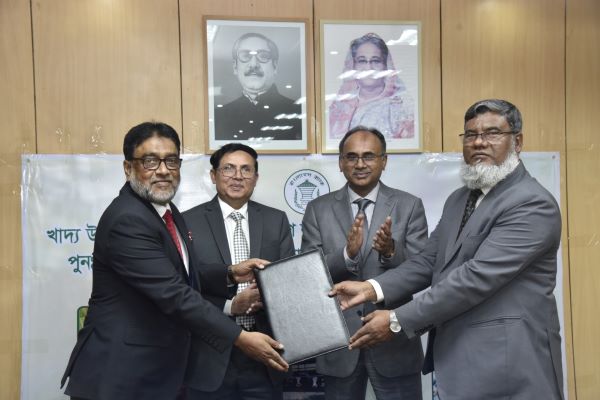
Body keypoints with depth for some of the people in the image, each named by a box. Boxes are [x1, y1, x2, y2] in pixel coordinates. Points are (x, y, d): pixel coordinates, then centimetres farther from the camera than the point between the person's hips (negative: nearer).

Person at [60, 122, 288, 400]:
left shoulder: (167, 210, 6)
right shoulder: (127, 221, -22)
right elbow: (174, 294, -27)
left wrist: (230, 275, 1)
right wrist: (240, 338, -24)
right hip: (119, 375, -8)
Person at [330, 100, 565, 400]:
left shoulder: (534, 204, -16)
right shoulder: (458, 199, 12)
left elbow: (477, 276, -24)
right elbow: (429, 260, 6)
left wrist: (397, 321, -23)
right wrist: (372, 288, -11)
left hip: (508, 363, -7)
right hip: (456, 354, 7)